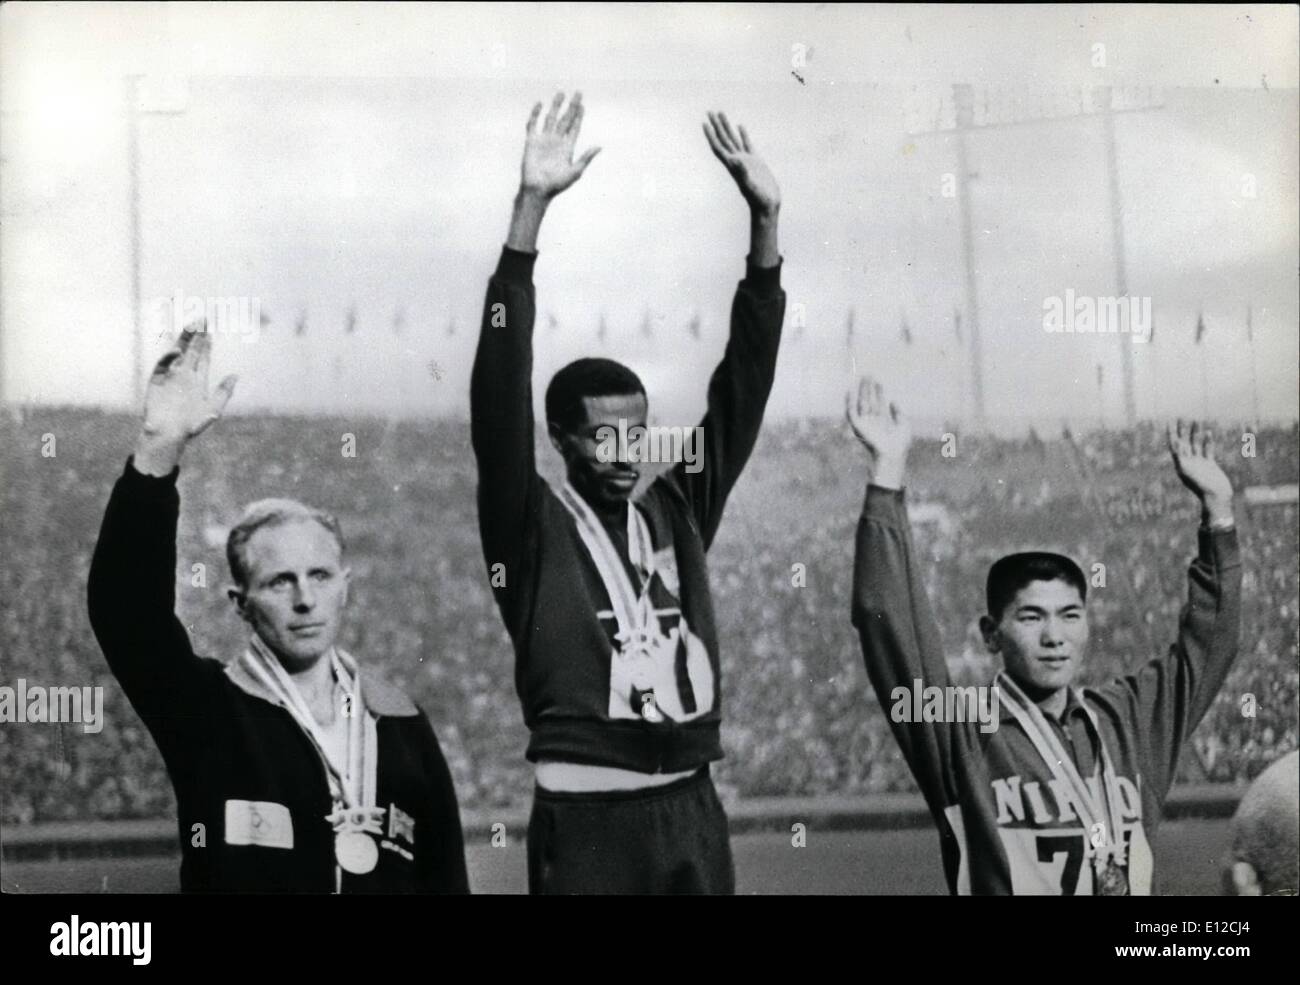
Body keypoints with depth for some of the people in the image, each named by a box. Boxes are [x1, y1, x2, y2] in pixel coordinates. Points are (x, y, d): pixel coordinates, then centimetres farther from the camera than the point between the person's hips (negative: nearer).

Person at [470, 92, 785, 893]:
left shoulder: (678, 514, 11)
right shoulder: (533, 528, 0)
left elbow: (743, 386, 8)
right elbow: (501, 394, -11)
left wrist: (765, 223, 0)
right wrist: (532, 205, -18)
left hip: (692, 809, 5)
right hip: (587, 817, -5)